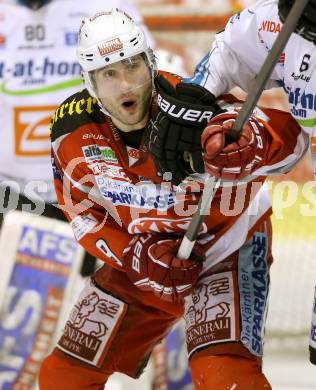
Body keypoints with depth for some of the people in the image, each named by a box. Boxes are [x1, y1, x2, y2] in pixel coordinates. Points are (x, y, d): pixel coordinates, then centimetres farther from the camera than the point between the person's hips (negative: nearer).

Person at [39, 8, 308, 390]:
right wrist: (136, 255, -16)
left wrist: (245, 139, -56)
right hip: (139, 259, 5)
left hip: (224, 246, -5)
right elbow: (81, 210, 0)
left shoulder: (185, 106, -30)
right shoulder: (72, 129, -15)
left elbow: (290, 138, -34)